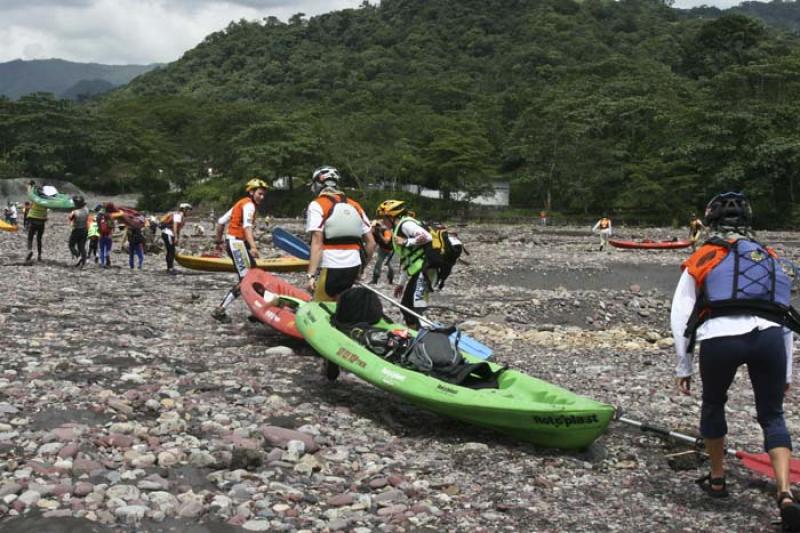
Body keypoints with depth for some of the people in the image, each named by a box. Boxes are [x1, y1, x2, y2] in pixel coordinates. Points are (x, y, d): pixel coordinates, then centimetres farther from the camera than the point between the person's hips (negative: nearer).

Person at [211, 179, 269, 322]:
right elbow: (247, 227, -28)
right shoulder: (249, 205, -10)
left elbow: (220, 222, 22)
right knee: (246, 279, -12)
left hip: (234, 242, 10)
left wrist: (218, 241, 32)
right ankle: (219, 311, -12)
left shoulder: (241, 204, 19)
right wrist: (253, 247, -41)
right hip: (237, 242, -10)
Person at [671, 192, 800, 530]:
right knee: (772, 417, 14)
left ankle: (717, 480, 35)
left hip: (719, 338, -1)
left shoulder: (702, 259, 21)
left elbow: (680, 316, 15)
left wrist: (683, 367, 21)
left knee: (713, 404, 24)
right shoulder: (769, 258, 29)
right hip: (768, 337, 2)